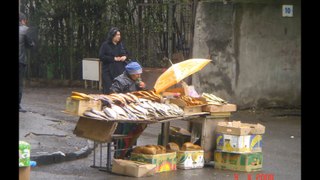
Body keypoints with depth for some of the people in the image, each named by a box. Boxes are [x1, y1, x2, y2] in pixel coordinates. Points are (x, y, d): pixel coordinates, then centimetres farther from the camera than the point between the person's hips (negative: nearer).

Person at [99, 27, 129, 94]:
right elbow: (101, 56, -11)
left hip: (120, 70, 5)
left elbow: (126, 53, 25)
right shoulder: (105, 45, -4)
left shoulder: (121, 44, 13)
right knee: (109, 91, -8)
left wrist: (125, 57, 0)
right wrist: (114, 58, -14)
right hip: (109, 71, -5)